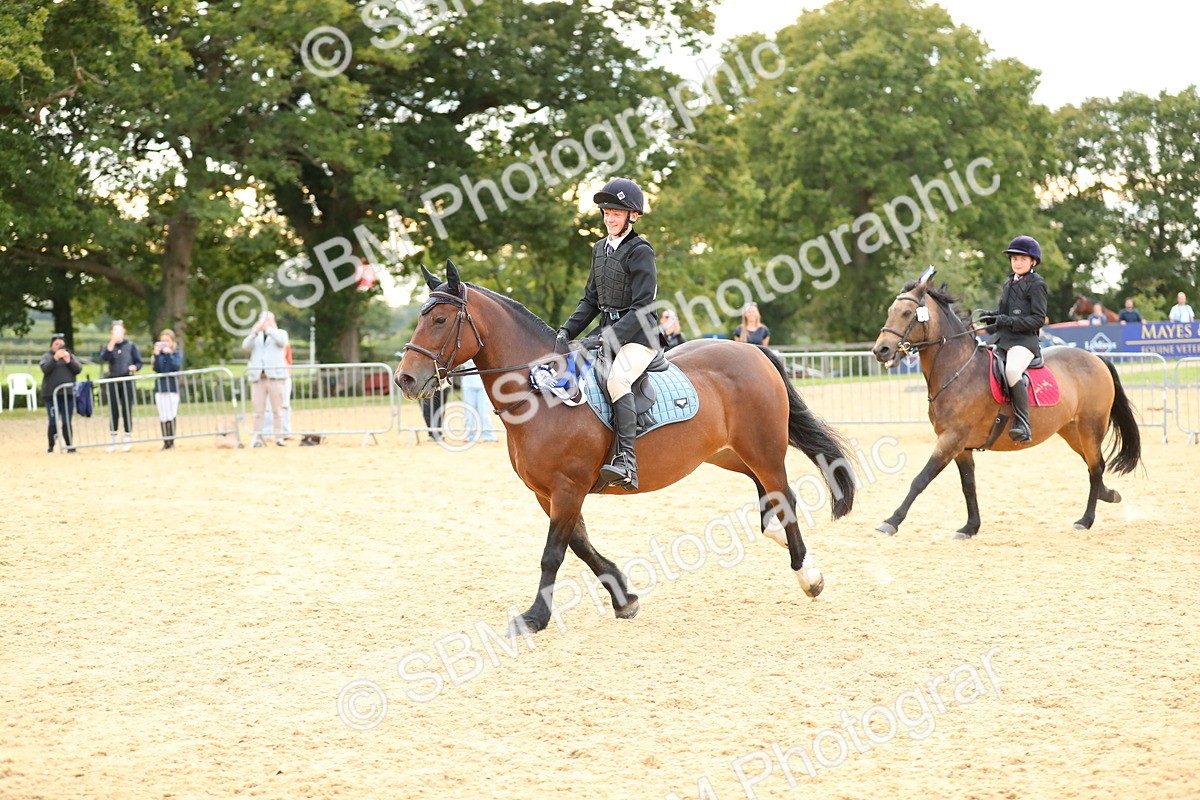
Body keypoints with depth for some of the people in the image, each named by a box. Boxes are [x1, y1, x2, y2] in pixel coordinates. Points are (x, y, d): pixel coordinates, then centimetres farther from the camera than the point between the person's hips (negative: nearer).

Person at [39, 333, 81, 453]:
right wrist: (55, 358, -21)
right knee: (53, 422, -3)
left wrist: (68, 361, -12)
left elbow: (79, 369, 2)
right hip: (51, 394, -2)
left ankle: (69, 446, 6)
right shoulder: (47, 357, 7)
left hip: (68, 394, 2)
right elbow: (45, 369, -10)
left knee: (67, 422, 3)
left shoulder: (70, 356, 13)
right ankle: (51, 447, 4)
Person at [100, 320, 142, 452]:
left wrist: (134, 367, -15)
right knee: (113, 411, 2)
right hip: (112, 381, 1)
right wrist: (112, 343, -19)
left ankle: (128, 439, 4)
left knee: (127, 410, -1)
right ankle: (112, 440, 8)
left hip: (127, 380, -1)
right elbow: (103, 358, -13)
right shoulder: (108, 346, 7)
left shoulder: (130, 346, 6)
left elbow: (139, 362, 7)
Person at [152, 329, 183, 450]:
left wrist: (169, 354, -16)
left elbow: (177, 366, -13)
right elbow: (156, 369, -4)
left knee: (171, 416, -5)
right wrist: (156, 355, -15)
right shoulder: (159, 354, 8)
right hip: (160, 388, 2)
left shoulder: (177, 354, 4)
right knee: (163, 417, 1)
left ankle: (171, 441, 2)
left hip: (172, 387, -2)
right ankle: (165, 442, 6)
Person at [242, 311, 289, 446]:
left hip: (275, 375, -2)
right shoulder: (256, 336, 20)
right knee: (258, 409, -5)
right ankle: (258, 438, -5)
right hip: (257, 377, 2)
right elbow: (245, 346, 1)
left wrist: (268, 329, -16)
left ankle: (279, 437, -3)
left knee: (277, 408, -5)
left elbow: (282, 341, -9)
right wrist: (255, 332, -15)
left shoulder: (280, 333, 14)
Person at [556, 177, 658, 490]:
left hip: (638, 336, -9)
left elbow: (642, 308, -17)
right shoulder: (600, 249, 13)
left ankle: (627, 460, -39)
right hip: (608, 334, 9)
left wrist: (606, 338, -24)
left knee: (617, 379, -34)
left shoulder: (640, 252, -11)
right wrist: (566, 331, 0)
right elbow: (591, 300, 16)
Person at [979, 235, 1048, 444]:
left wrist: (1009, 321, -20)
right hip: (1002, 340, 9)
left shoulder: (1036, 284, -2)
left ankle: (1023, 424, -37)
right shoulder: (1009, 283, 21)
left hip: (1025, 340, -9)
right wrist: (991, 317, 7)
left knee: (1012, 370, -34)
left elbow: (1038, 319, -10)